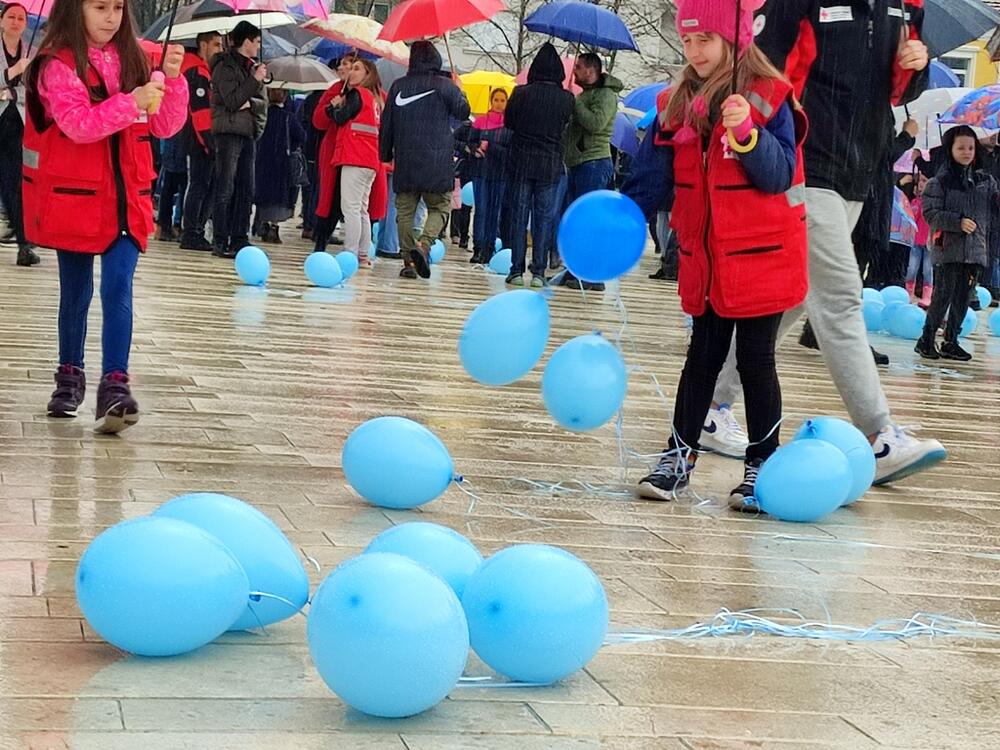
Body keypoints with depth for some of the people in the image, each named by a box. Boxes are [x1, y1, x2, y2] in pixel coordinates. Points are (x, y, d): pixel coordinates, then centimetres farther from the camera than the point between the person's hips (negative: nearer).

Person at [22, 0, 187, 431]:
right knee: (76, 290, 11)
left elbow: (166, 126, 5)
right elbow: (78, 124, -21)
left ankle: (115, 384, -16)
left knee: (118, 289, -10)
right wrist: (132, 102, -30)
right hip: (75, 197, -3)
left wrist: (172, 79, -10)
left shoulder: (132, 60, 7)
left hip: (126, 198, 3)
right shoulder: (58, 65, -7)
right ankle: (70, 376, 28)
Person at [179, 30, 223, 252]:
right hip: (200, 141, -10)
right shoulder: (196, 72, -10)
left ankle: (196, 232, 15)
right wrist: (209, 140, -21)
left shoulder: (206, 71, 21)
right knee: (199, 186, -8)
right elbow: (200, 109, -18)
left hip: (206, 141, 10)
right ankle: (190, 235, -5)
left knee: (209, 186, 11)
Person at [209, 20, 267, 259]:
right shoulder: (225, 66, -4)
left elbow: (263, 103, 12)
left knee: (246, 190, 6)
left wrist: (250, 103, -9)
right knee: (225, 189, -9)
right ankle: (220, 242, -8)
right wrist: (255, 81, -11)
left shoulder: (252, 67, 17)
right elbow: (232, 101, -13)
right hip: (228, 132, -7)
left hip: (248, 133, 8)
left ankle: (240, 239, 10)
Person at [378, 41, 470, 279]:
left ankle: (408, 260, 2)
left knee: (405, 210, 7)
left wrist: (386, 154, 16)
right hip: (437, 161, -3)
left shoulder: (398, 86, 7)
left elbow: (386, 123, 9)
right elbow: (463, 112, 2)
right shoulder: (444, 85, -4)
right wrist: (460, 92, 20)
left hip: (405, 161, 3)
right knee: (440, 207, 4)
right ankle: (423, 244, -21)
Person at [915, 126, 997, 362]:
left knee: (963, 297, 8)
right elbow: (930, 213, -10)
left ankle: (951, 341, 16)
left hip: (975, 249, 5)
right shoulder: (940, 181, -3)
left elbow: (995, 208, 9)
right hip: (948, 247, -5)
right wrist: (958, 222, -18)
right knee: (943, 295, -8)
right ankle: (927, 340, 3)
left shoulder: (985, 181, 11)